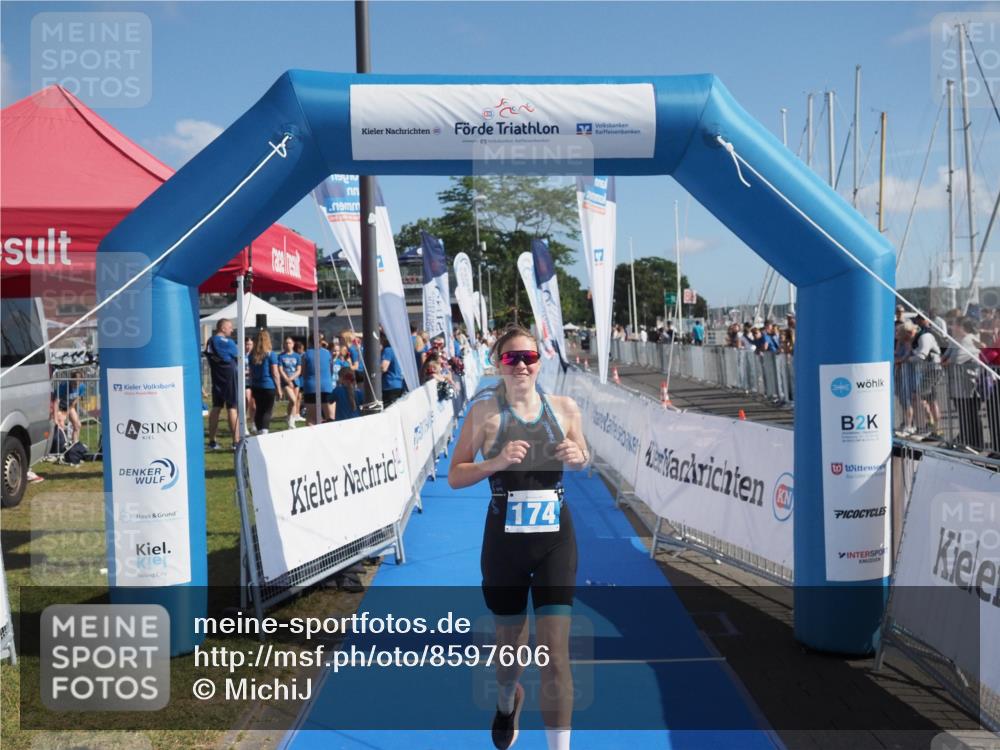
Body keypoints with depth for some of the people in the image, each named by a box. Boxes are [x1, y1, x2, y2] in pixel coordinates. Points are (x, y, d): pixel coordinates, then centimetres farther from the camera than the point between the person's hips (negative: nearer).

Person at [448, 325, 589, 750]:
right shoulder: (484, 411, -5)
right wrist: (497, 462, -20)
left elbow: (583, 462, 16)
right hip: (505, 539, 0)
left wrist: (578, 457, -8)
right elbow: (454, 477, -3)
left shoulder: (564, 408, 0)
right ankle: (507, 703, 53)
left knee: (556, 654, -5)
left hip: (555, 537, 0)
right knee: (510, 644, 18)